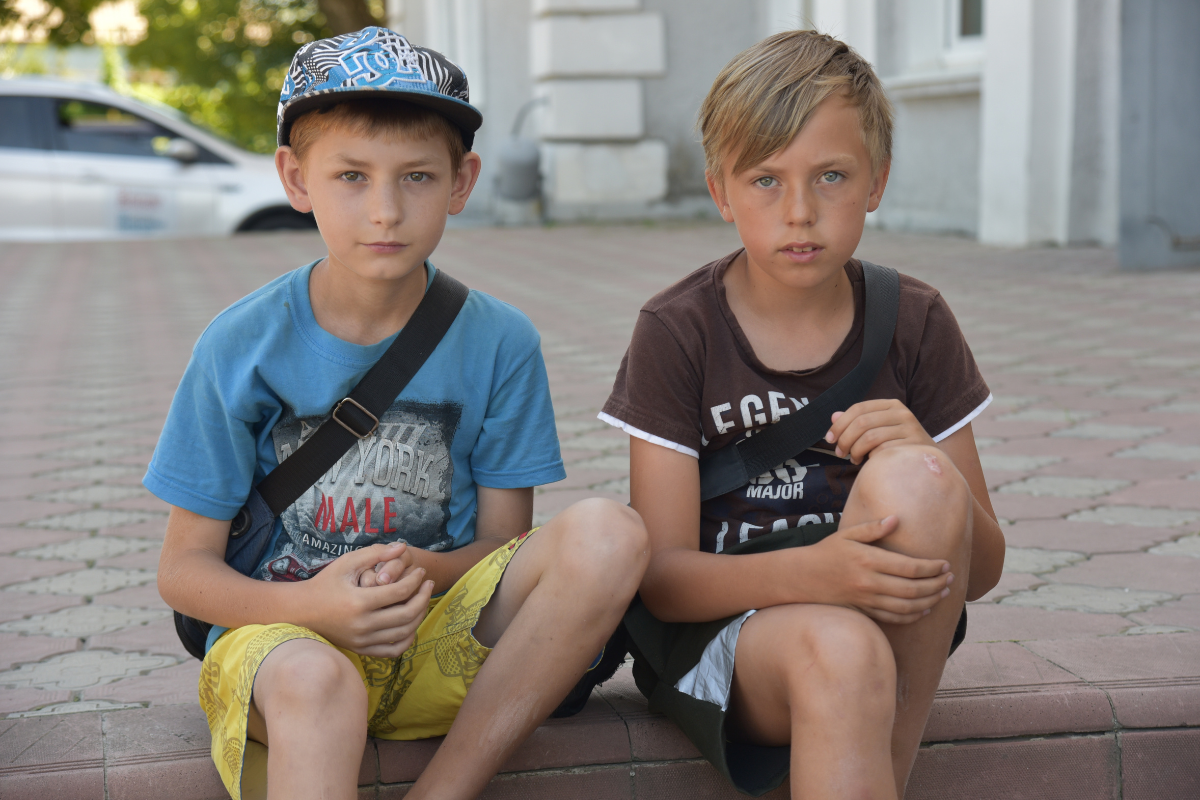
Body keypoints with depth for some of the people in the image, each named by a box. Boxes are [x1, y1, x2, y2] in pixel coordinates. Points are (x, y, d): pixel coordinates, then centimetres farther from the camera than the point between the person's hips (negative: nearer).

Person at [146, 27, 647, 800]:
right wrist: (310, 606, -24)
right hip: (282, 629, -2)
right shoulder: (242, 346, -5)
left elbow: (503, 542, 2)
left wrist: (421, 573, -22)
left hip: (442, 634, 3)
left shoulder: (499, 342, -2)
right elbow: (185, 568, -3)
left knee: (609, 533, -24)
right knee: (314, 680, -40)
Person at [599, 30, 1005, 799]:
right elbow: (663, 577, -10)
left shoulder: (915, 324, 2)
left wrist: (920, 468, -19)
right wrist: (807, 572, -29)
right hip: (711, 623, -3)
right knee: (838, 653, -37)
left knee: (917, 480, -28)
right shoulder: (676, 332, -5)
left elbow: (982, 570, 3)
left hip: (888, 620, 4)